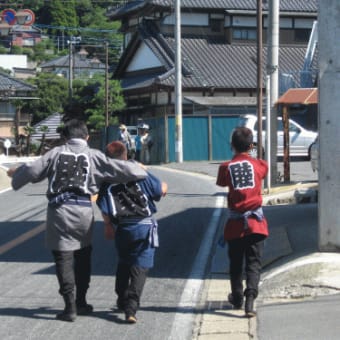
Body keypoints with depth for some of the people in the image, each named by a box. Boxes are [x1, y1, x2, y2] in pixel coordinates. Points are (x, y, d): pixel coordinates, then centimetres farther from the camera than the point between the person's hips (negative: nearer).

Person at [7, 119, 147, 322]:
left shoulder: (57, 153, 3)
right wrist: (139, 171, 20)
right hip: (84, 209, 1)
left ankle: (70, 306, -2)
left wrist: (15, 173, 22)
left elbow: (32, 170, 1)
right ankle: (81, 302, 26)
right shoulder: (94, 156, 2)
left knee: (63, 258, 3)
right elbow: (120, 170, 0)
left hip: (60, 209, -1)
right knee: (83, 256, 19)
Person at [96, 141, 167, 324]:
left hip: (122, 229, 2)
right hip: (144, 226, -2)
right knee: (140, 267, -1)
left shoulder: (106, 182, 0)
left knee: (123, 264, 24)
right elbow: (161, 190, 3)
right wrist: (164, 185, 25)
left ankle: (122, 300, 37)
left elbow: (104, 210, -2)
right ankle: (131, 308, -14)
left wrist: (108, 227, 12)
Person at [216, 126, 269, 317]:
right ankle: (250, 298, -20)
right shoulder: (260, 165, 0)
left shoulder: (226, 168, -3)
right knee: (254, 263, -2)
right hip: (256, 221, 0)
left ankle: (237, 298, 31)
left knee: (236, 264, 17)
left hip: (235, 223, 0)